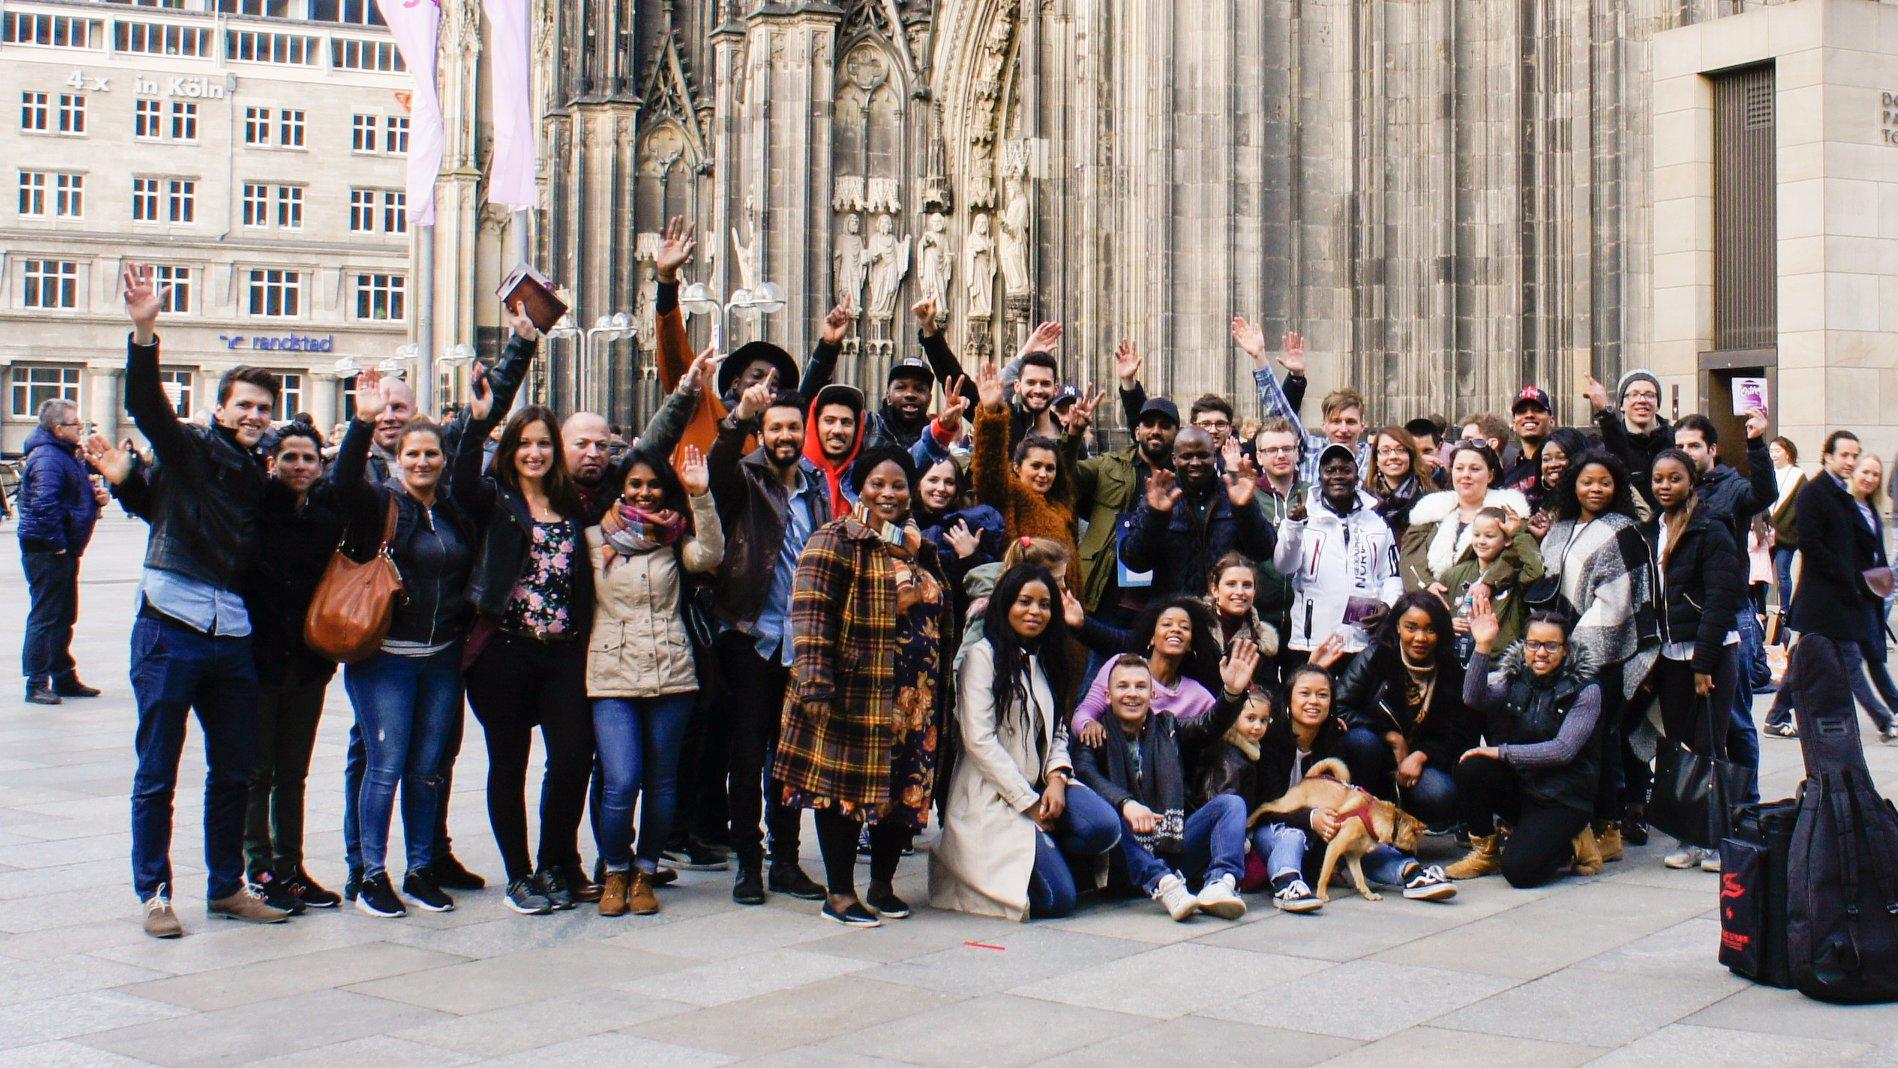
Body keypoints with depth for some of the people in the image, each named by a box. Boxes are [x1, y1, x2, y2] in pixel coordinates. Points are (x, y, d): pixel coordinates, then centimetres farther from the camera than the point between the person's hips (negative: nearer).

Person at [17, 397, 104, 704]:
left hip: (63, 550, 10)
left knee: (63, 618, 17)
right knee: (45, 617, -6)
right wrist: (58, 544, -24)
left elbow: (73, 495, 27)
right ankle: (37, 684, -2)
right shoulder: (48, 458, -18)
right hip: (47, 550, -10)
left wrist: (95, 495, 6)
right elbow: (44, 505, -29)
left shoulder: (66, 455, 14)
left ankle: (64, 678, 26)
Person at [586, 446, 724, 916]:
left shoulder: (674, 538, 7)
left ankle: (644, 872, 23)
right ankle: (615, 871, 12)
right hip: (613, 676, -2)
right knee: (621, 783, -11)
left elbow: (710, 555, -12)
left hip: (672, 674, 2)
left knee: (662, 782, 7)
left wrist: (700, 496, -20)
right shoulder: (596, 537, 6)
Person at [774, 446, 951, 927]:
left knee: (906, 790, 9)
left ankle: (882, 885, 24)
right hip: (853, 693, -7)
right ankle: (839, 894, 8)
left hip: (914, 696, 7)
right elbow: (811, 613, -16)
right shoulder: (836, 541, -7)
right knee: (845, 786, -1)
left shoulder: (919, 548, 15)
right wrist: (816, 684, -23)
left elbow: (942, 614, 27)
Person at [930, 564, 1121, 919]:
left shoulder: (1045, 661, 18)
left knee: (1105, 826, -23)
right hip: (993, 796, -7)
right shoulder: (981, 656, -7)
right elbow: (979, 740, -14)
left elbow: (1057, 731, 16)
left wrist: (1057, 777, -7)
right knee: (1058, 899, -18)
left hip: (1039, 784, 7)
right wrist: (1029, 804, -14)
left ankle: (1044, 857, 3)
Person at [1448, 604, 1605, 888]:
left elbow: (1563, 750, -19)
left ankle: (1572, 845, 7)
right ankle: (1485, 851, -4)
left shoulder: (1585, 689, -9)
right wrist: (1483, 647, -26)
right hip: (1519, 785, 5)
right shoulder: (1514, 678, 3)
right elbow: (1473, 699, -17)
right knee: (1471, 767, -26)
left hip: (1564, 797, -4)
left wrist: (1501, 752, -21)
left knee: (1520, 870, -26)